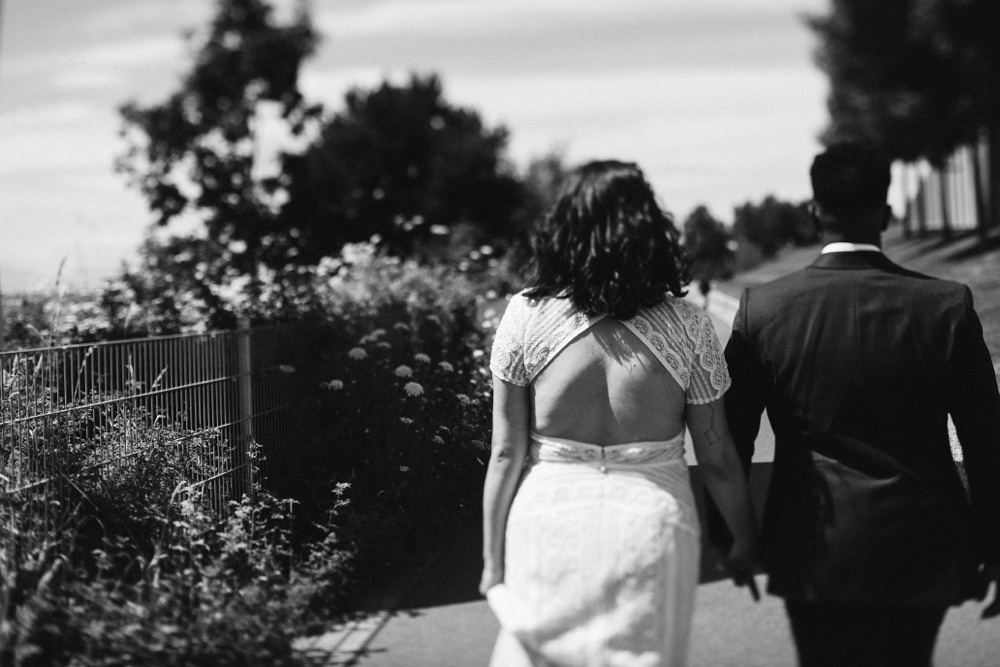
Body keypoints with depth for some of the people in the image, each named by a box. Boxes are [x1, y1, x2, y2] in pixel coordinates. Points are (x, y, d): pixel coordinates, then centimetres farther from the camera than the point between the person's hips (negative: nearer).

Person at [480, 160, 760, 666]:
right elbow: (717, 459, -1)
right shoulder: (686, 326, -6)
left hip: (551, 526, 0)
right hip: (651, 530, 1)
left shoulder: (525, 316, -7)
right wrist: (745, 543, 14)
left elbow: (506, 454, -5)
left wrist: (493, 560, 5)